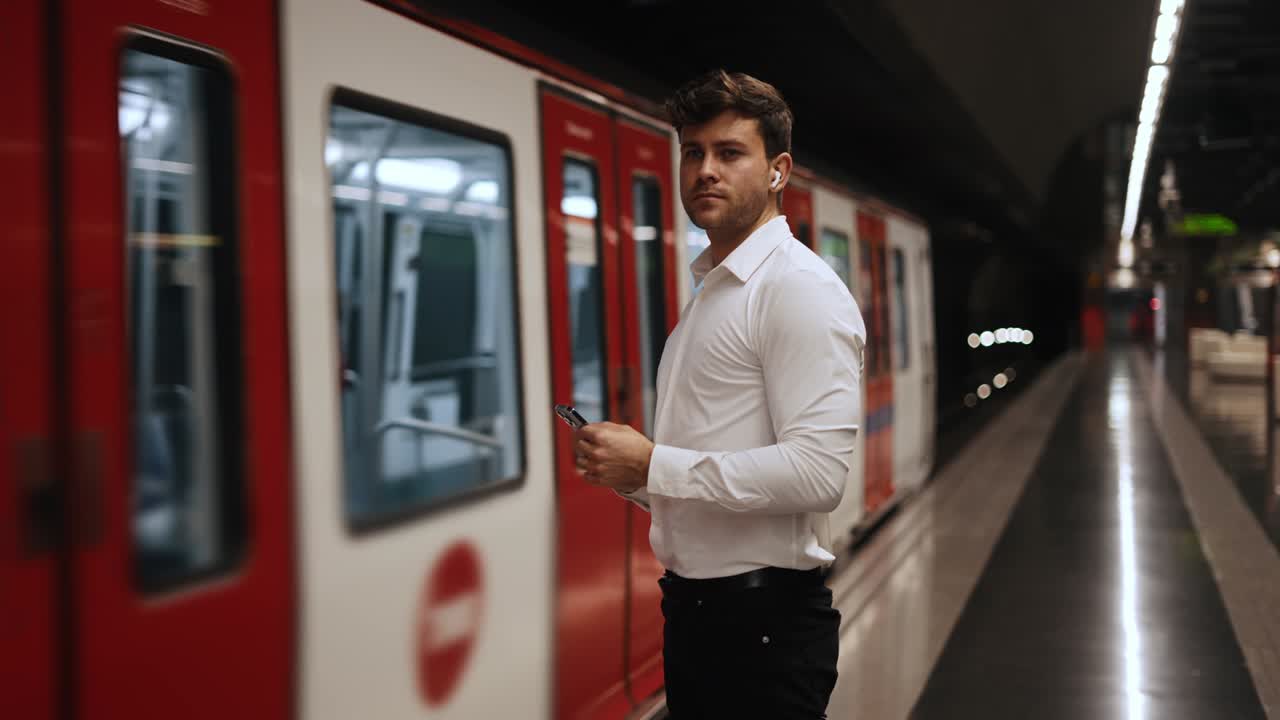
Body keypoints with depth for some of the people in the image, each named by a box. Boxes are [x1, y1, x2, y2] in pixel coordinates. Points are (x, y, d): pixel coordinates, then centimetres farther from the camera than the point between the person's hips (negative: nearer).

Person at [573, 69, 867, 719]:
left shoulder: (798, 288, -13)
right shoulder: (710, 292, 17)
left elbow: (816, 473, -23)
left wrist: (654, 465, -20)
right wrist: (630, 476, 6)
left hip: (765, 620, -9)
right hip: (691, 608, 9)